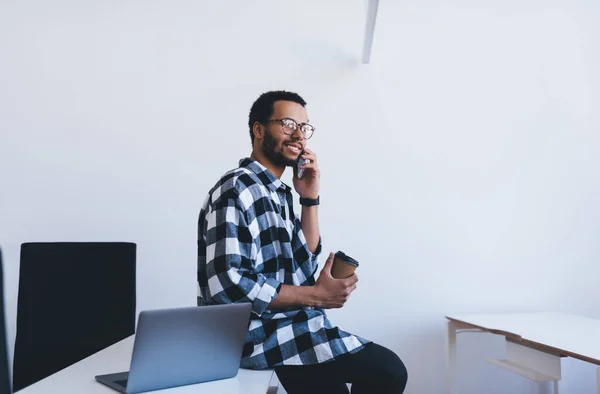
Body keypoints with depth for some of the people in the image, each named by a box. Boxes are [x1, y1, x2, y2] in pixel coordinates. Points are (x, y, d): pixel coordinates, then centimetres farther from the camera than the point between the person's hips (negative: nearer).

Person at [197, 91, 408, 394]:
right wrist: (317, 296, -19)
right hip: (260, 333, -9)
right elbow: (229, 286, -25)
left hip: (285, 326, 9)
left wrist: (310, 200, 0)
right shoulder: (237, 189, -16)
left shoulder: (278, 192, 13)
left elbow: (304, 269, 9)